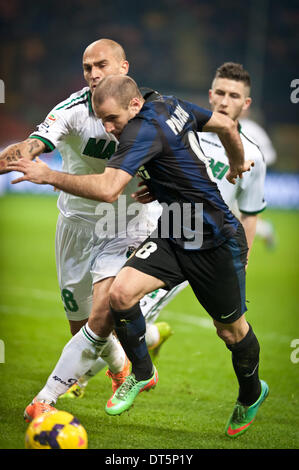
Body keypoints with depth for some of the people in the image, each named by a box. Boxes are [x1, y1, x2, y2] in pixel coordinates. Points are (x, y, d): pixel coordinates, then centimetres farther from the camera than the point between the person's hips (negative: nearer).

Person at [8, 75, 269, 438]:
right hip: (172, 236, 8)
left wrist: (49, 176, -31)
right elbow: (227, 125, 14)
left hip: (216, 242, -8)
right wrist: (237, 166, 31)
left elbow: (108, 189, -35)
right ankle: (142, 373, 9)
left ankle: (251, 395, 36)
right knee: (121, 292, -12)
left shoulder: (144, 131, -24)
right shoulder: (173, 106, 1)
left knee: (231, 330, 9)